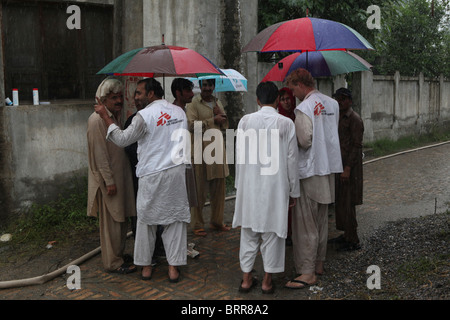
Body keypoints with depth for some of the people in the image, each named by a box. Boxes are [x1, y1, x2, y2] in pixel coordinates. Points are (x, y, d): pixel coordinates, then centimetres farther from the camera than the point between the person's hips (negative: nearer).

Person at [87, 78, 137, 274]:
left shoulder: (114, 117, 13)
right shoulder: (97, 119, -16)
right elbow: (99, 153, -19)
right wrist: (109, 181, -21)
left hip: (120, 175, 9)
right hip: (108, 178, -9)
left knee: (122, 218, 16)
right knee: (111, 221, -1)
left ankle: (118, 254, 29)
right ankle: (113, 262, 10)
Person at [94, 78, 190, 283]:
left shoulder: (145, 116, -11)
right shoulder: (179, 112, 8)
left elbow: (123, 139, -7)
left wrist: (105, 117, -2)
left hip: (151, 175, -4)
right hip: (176, 172, 4)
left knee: (146, 220, 10)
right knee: (175, 219, 8)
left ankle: (145, 266, 18)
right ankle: (173, 268, 8)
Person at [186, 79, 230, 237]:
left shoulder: (218, 102, 18)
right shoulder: (193, 104, -3)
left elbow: (225, 126, 18)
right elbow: (192, 125, -16)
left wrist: (221, 115, -3)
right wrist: (213, 120, -13)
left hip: (217, 149, 6)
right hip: (200, 150, -6)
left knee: (219, 188, 10)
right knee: (199, 190, 0)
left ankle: (216, 221, 23)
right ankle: (197, 225, 11)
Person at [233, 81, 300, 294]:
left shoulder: (245, 121, -3)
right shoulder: (286, 124, -7)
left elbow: (239, 156, 1)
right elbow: (292, 159, -4)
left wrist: (240, 184, 12)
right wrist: (293, 191, 5)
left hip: (250, 185, 2)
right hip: (275, 186, -2)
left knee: (249, 232, 12)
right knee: (272, 232, 9)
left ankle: (246, 279, 20)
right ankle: (267, 281, 17)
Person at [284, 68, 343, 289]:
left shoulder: (304, 108, -16)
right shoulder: (332, 104, 7)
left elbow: (304, 141, -19)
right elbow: (333, 133, 10)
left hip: (310, 171, -8)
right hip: (329, 167, 8)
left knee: (306, 224, -1)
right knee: (321, 221, 18)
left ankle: (307, 273, 3)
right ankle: (319, 264, 29)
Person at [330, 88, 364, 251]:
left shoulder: (354, 119, -13)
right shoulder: (337, 117, 15)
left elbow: (357, 146, -17)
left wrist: (347, 169, -23)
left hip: (349, 166, -9)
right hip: (337, 164, 9)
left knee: (347, 203, -6)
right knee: (339, 201, 13)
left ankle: (353, 241, 3)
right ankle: (346, 234, 25)